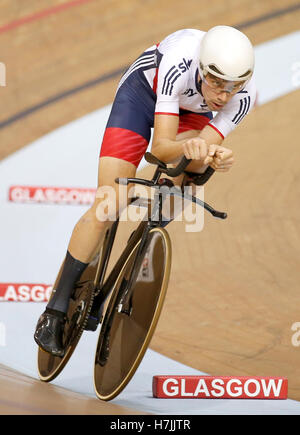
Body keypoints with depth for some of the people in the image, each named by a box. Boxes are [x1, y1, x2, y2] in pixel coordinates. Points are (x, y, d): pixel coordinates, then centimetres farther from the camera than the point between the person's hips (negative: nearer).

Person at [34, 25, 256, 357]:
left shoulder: (244, 96, -31)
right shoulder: (179, 62, -41)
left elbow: (203, 148, -29)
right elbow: (161, 147, -40)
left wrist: (215, 156, -51)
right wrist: (186, 147, -62)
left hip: (191, 110, 4)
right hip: (143, 92, -4)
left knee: (194, 169, -30)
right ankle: (55, 310, -6)